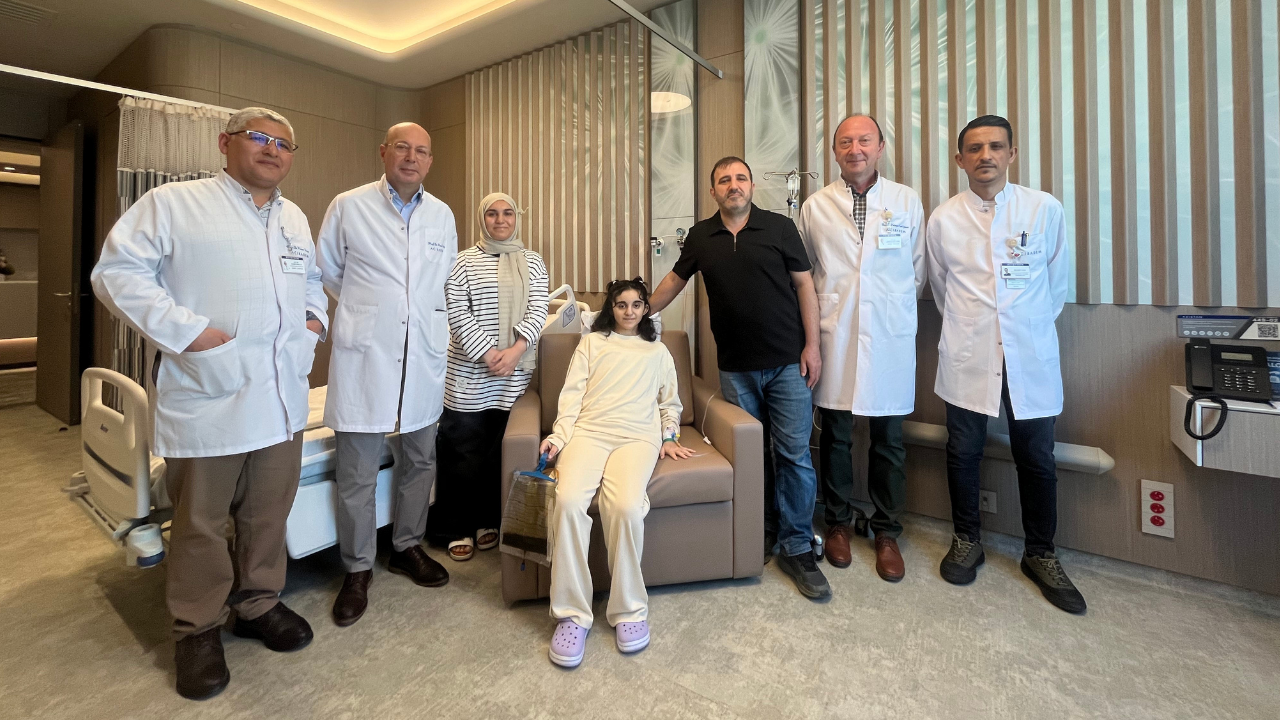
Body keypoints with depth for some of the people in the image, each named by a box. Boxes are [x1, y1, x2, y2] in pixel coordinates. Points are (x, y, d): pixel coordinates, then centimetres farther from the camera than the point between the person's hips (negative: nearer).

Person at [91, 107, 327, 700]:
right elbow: (117, 271, -5)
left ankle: (258, 605, 32)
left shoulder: (296, 219, 18)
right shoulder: (173, 203, 0)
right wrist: (183, 329, -15)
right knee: (200, 522, 8)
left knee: (269, 513, 14)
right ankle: (197, 630, 27)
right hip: (208, 400, -4)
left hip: (283, 400, 5)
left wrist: (316, 316, 9)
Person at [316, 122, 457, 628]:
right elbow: (328, 271, 12)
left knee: (421, 459, 12)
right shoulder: (348, 207, 1)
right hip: (364, 355, -3)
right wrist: (366, 310, 12)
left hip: (424, 355, 4)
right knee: (357, 473, 2)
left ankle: (407, 547, 32)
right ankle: (357, 569, 21)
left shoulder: (442, 215, 10)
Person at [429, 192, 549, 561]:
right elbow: (457, 312, -5)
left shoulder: (533, 262, 10)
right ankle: (459, 529, 18)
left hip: (515, 376, 2)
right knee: (463, 454, 3)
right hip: (469, 375, -2)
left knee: (500, 452, 8)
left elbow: (538, 310, 0)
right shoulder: (464, 261, 3)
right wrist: (487, 353, -15)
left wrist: (515, 350, -14)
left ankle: (488, 521, 25)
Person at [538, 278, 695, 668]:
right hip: (589, 431, 1)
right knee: (569, 501, -30)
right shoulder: (591, 343, 25)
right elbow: (572, 394, 13)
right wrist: (559, 435, -3)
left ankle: (629, 609, -11)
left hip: (637, 436, 0)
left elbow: (670, 402, 30)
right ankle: (572, 613, -15)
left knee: (626, 507, -31)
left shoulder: (658, 351, 29)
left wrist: (670, 437, 13)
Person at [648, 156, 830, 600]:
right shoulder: (700, 237, 8)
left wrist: (811, 345, -5)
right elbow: (674, 281, 19)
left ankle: (797, 549, 13)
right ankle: (763, 534, 28)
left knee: (794, 455, -1)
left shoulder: (779, 227, 1)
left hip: (787, 363, -2)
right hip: (736, 368, 2)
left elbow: (804, 284, 1)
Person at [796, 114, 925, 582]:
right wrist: (822, 311, 8)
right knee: (836, 436, 7)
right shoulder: (815, 207, 6)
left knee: (889, 439, 8)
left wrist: (897, 309, 11)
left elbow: (917, 271, 13)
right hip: (834, 335, 0)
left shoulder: (907, 202, 7)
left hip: (890, 337, 1)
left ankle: (887, 533, 26)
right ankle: (838, 523, 27)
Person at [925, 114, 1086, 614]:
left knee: (1037, 460, 8)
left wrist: (1032, 327, 13)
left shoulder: (1046, 209, 1)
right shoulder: (943, 219, 2)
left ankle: (1040, 555, 28)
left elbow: (1057, 281, 11)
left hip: (1031, 357, 0)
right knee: (963, 454, 8)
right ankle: (967, 541, 28)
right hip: (967, 358, 0)